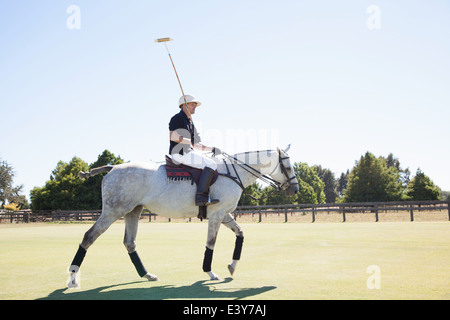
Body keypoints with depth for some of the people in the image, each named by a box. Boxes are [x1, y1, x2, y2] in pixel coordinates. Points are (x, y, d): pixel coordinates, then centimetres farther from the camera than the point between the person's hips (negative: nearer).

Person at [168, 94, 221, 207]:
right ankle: (201, 196, -26)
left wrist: (212, 149, 18)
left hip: (187, 152, 10)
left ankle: (207, 197, 2)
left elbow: (196, 145, 27)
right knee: (211, 164, -18)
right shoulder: (177, 118, -4)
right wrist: (191, 142, -16)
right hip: (179, 153, -10)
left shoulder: (190, 122, 25)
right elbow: (173, 137, -20)